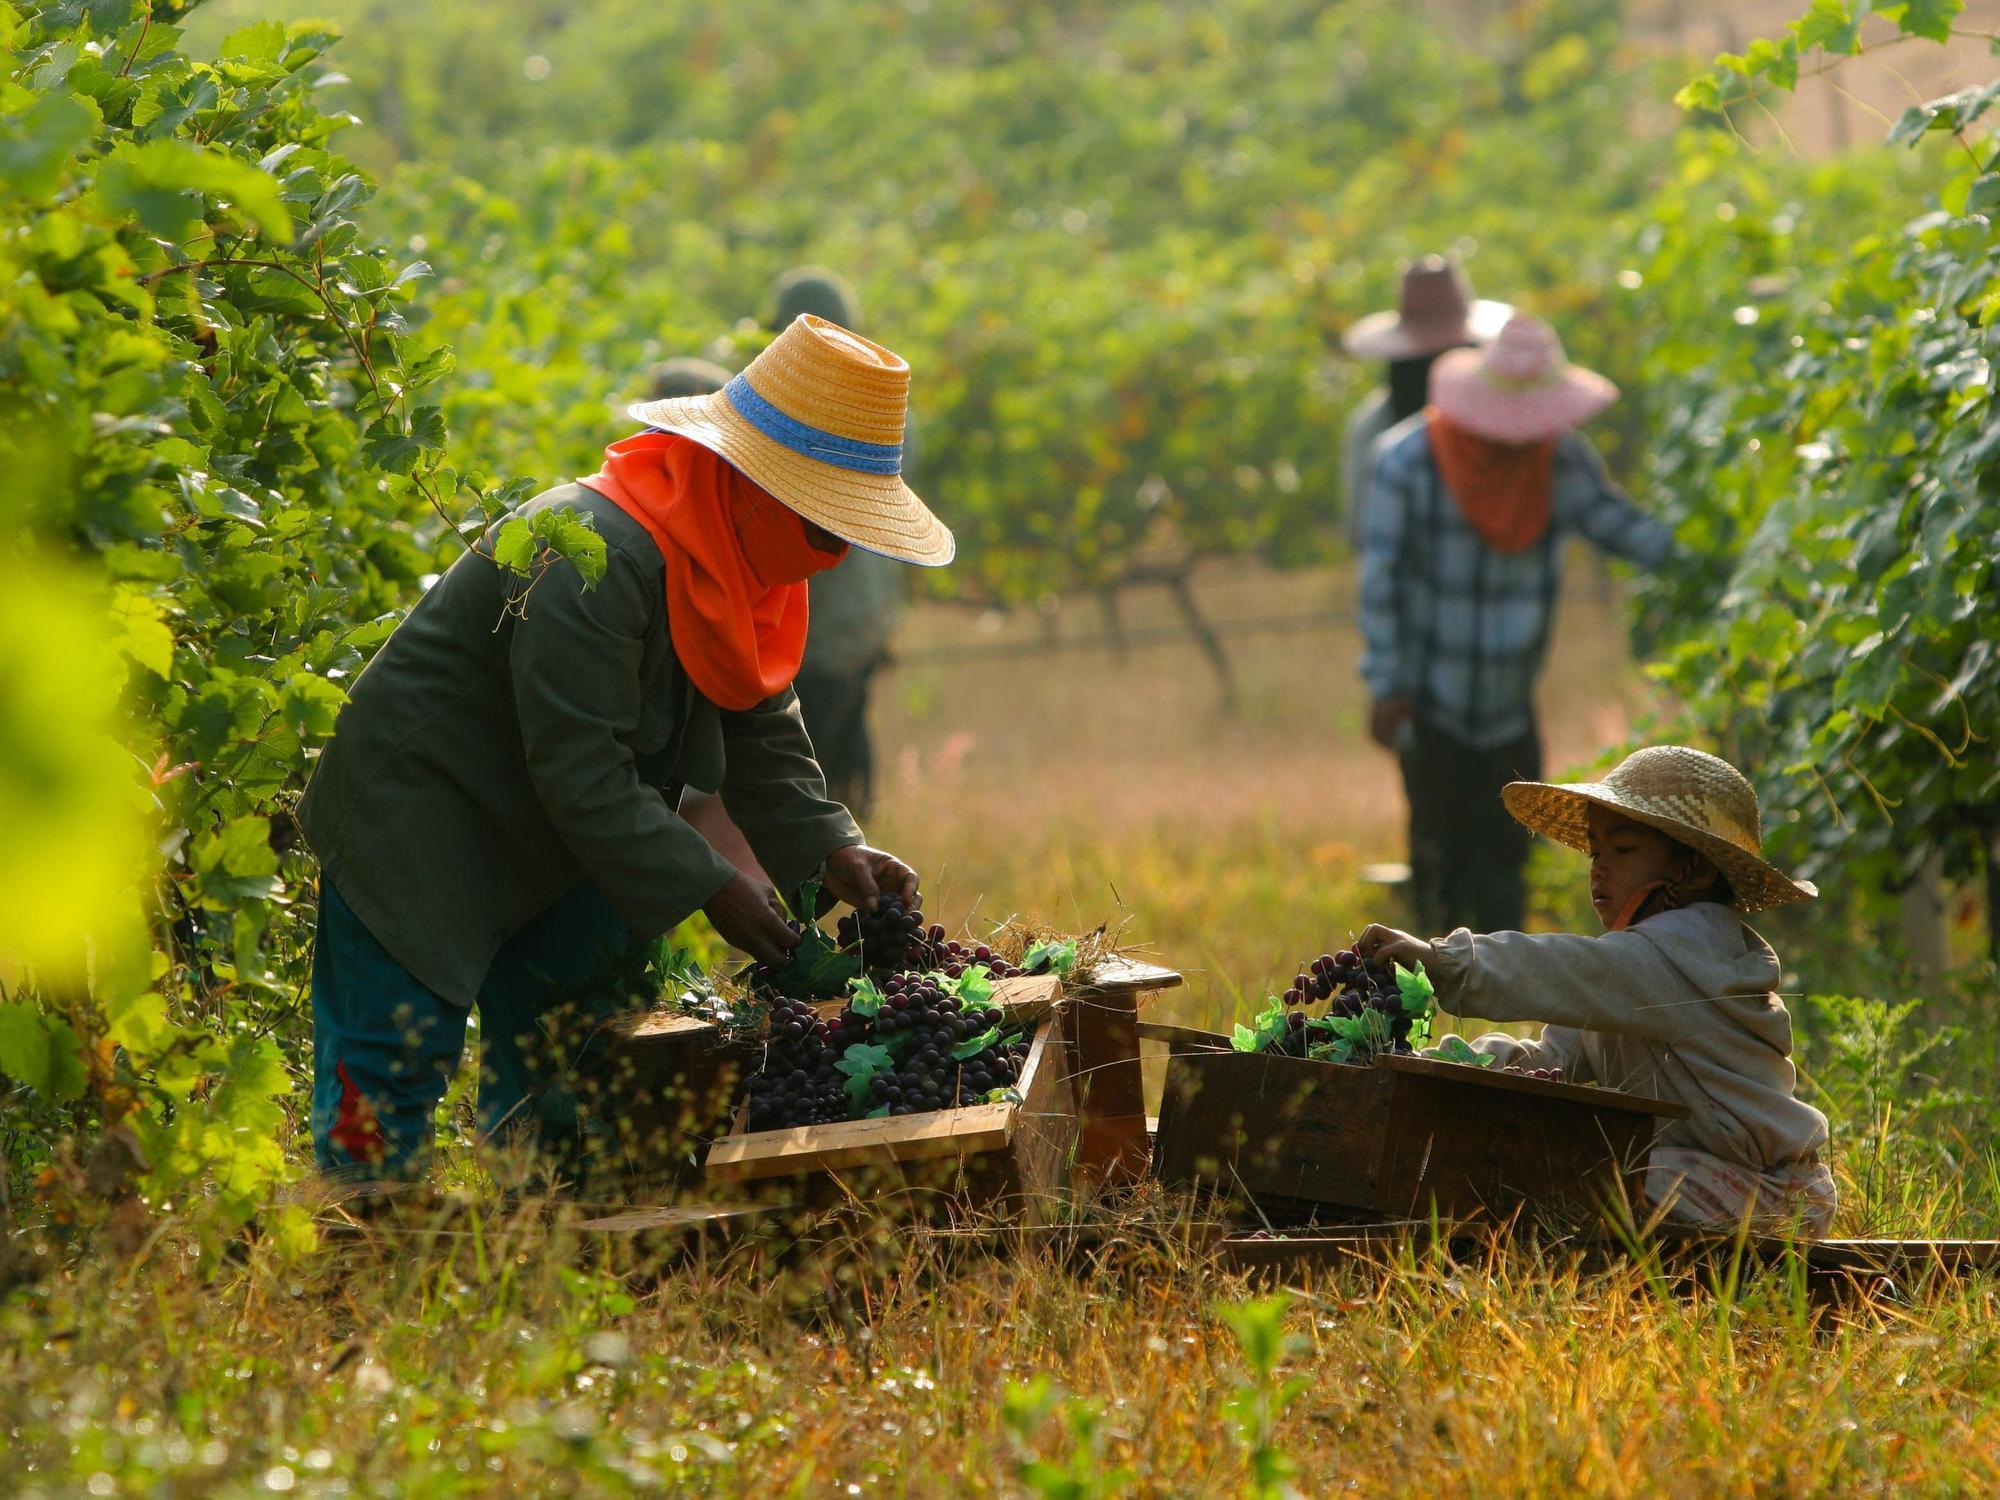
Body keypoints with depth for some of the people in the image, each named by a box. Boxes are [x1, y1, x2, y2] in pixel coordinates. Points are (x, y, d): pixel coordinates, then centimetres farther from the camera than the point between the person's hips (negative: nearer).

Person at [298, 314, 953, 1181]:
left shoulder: (741, 561, 0)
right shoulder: (597, 556, -31)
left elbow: (761, 734, 8)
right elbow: (579, 768, -31)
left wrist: (828, 849, -8)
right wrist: (708, 888, -28)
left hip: (547, 845, 10)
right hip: (418, 831, -10)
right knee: (390, 1075, -10)